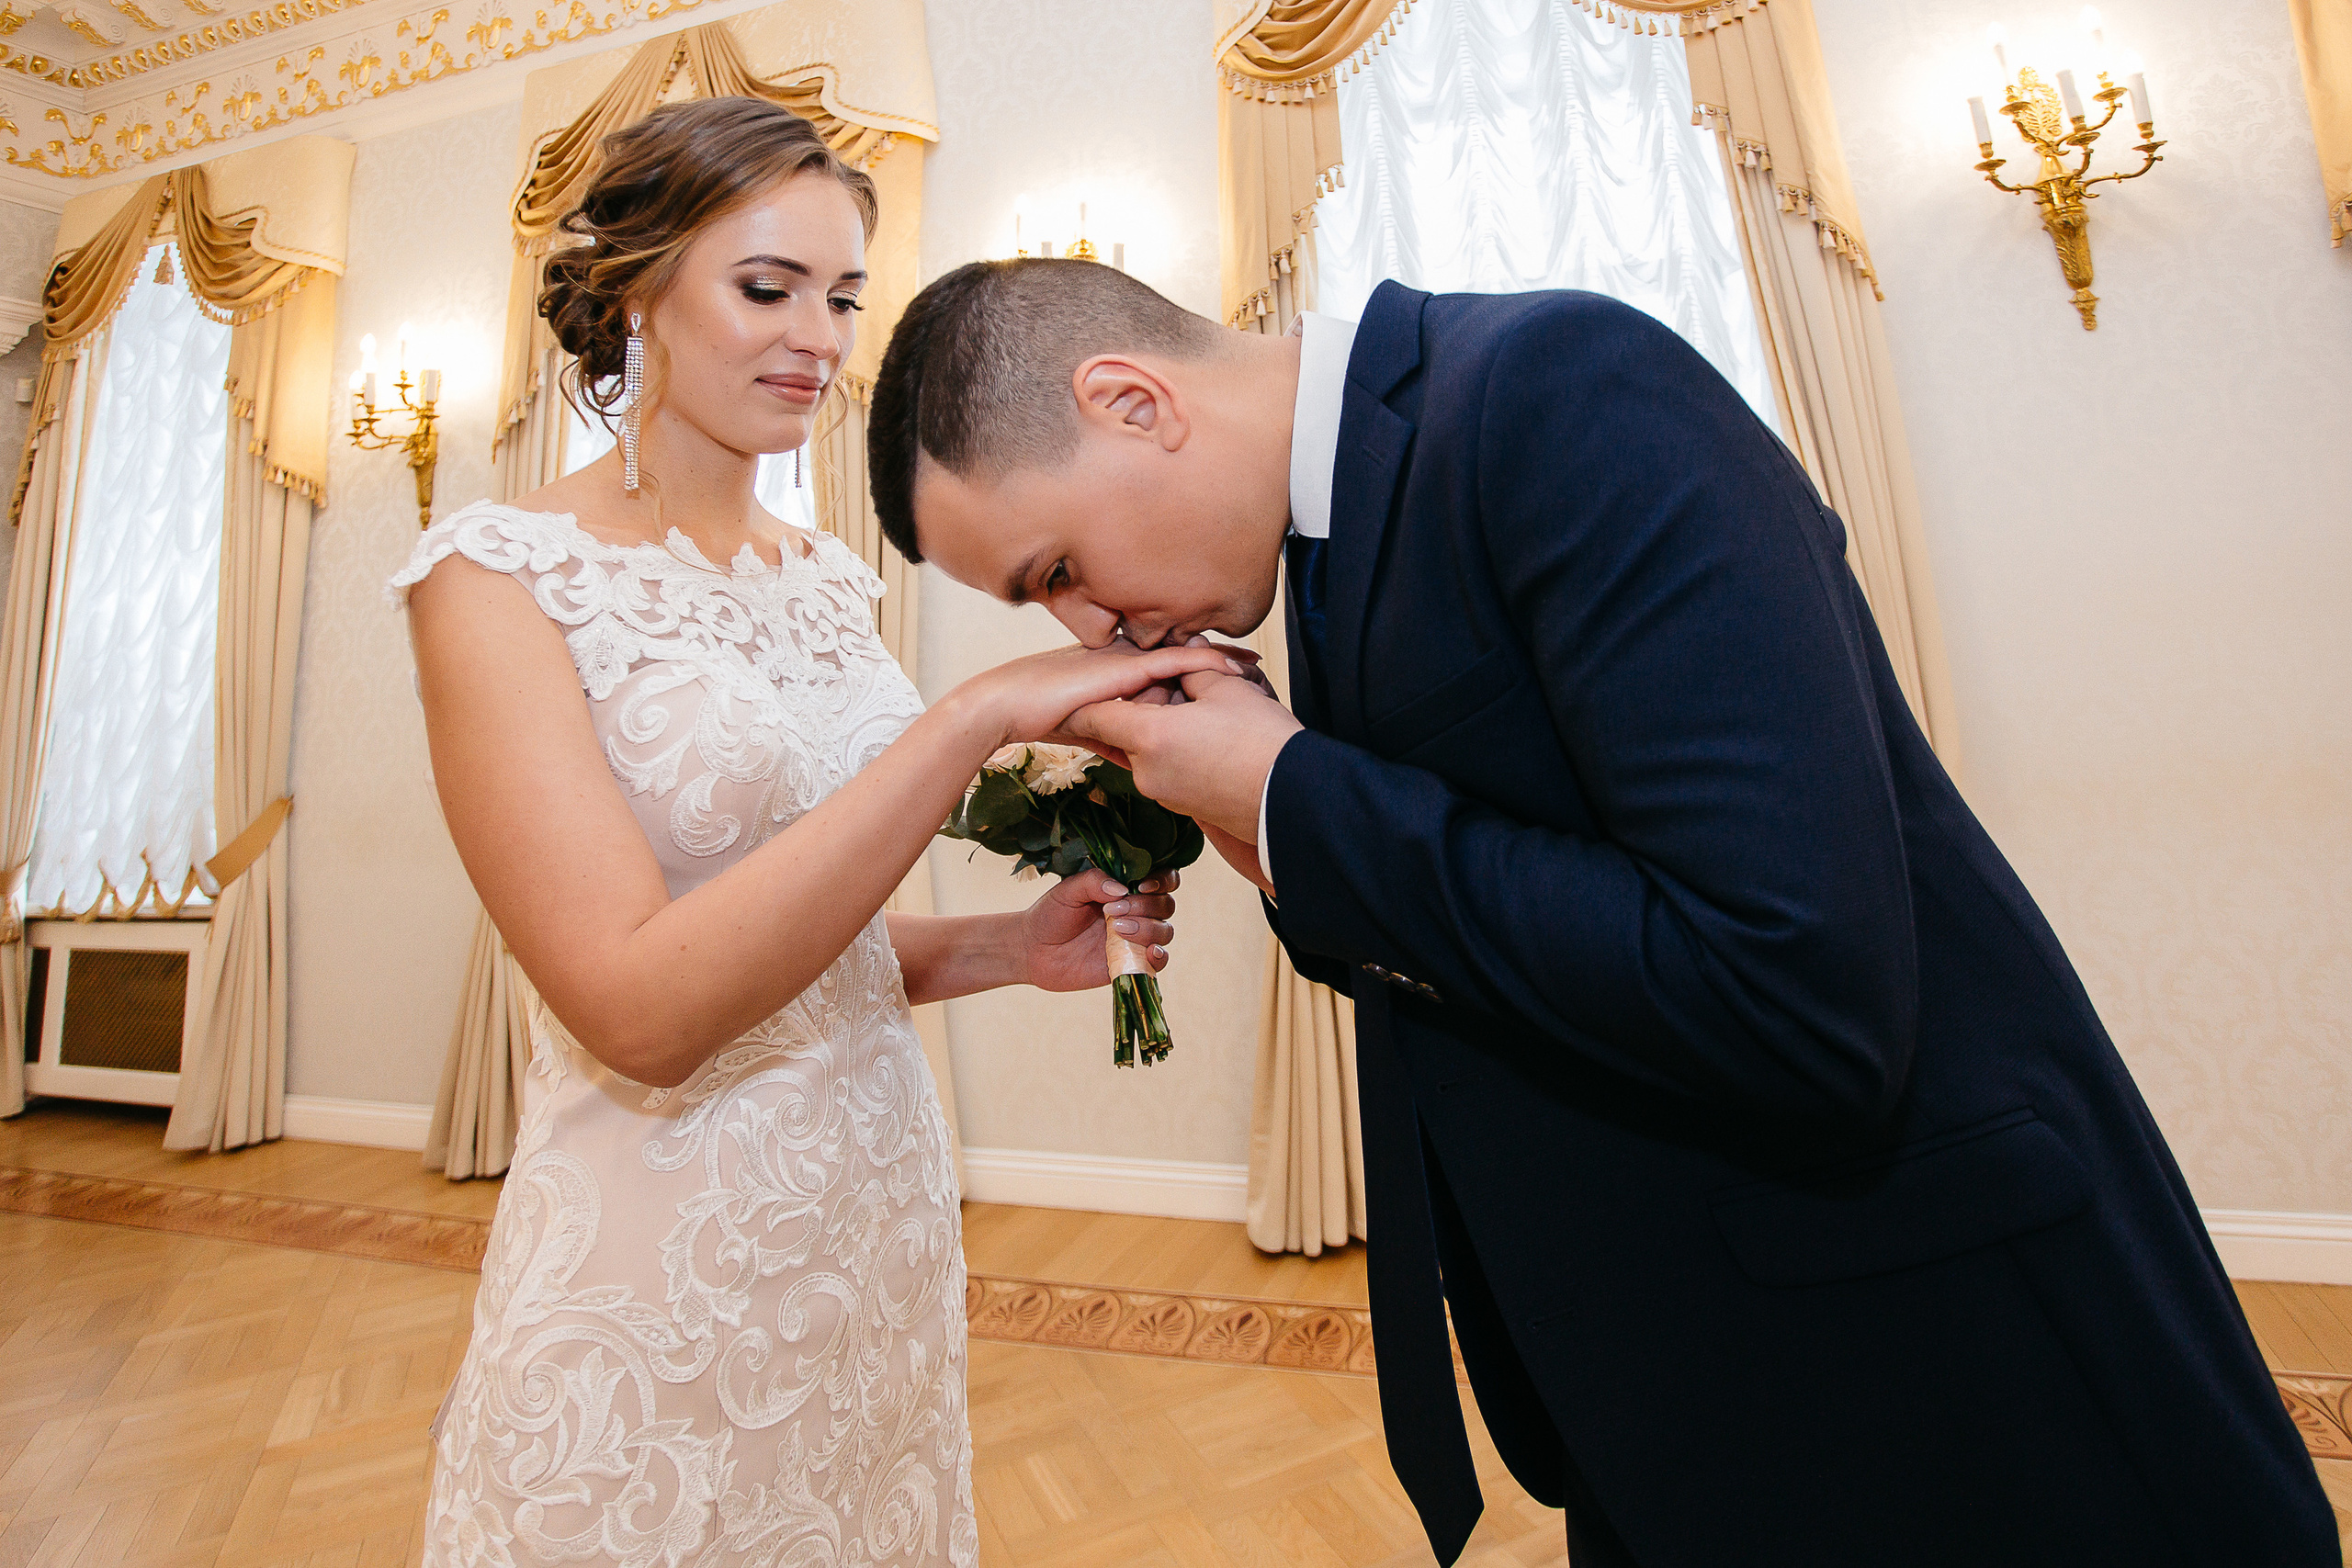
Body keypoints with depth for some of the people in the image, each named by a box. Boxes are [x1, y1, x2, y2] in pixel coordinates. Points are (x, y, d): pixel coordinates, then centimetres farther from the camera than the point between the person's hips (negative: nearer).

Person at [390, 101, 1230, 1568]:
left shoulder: (835, 577, 4)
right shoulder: (503, 568, -12)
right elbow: (640, 1005, -24)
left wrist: (1018, 944, -7)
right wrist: (977, 717, -28)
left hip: (885, 1220, 6)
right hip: (658, 1271, -5)